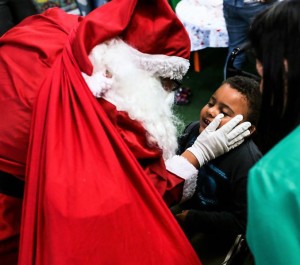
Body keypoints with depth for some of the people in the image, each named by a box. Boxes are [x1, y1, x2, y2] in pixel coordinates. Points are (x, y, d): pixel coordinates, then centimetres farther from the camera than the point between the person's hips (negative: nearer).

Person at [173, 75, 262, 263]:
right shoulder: (194, 129, -15)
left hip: (214, 232, -5)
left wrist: (191, 218, -22)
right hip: (185, 204, 6)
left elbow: (241, 222, -24)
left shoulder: (248, 163, -32)